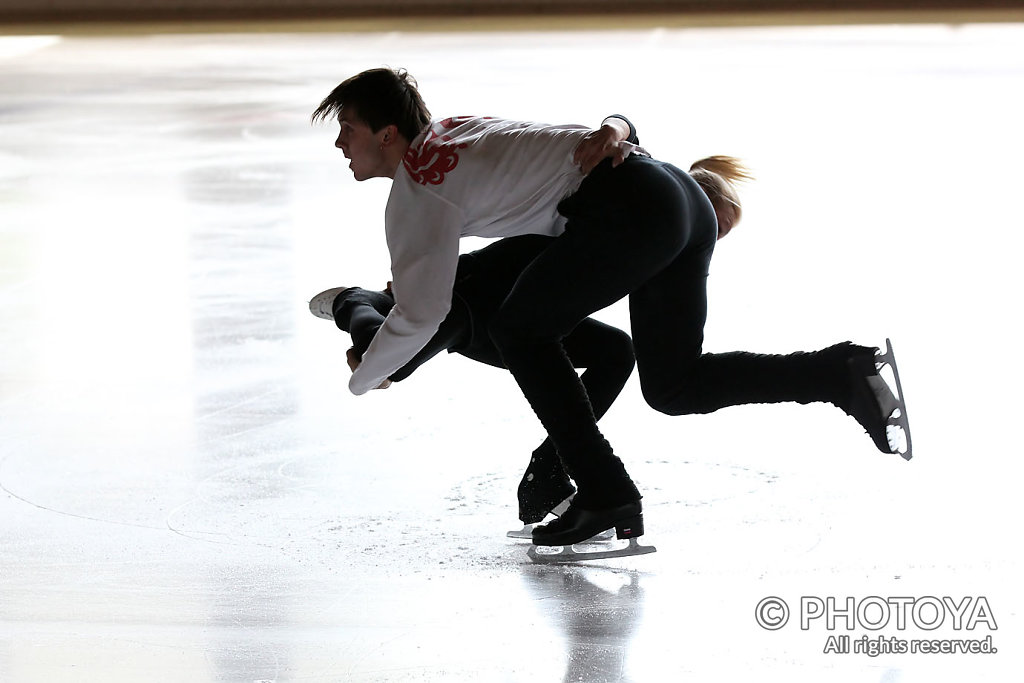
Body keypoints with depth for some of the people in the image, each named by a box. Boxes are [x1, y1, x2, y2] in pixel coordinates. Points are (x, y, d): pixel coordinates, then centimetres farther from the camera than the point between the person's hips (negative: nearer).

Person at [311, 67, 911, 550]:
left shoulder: (416, 188, -1)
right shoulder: (458, 132, 26)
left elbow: (420, 316, -2)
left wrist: (364, 378, 13)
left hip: (630, 208, -10)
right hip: (688, 198, 10)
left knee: (522, 332, 6)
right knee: (673, 387, 12)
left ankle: (606, 494, 2)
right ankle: (847, 373, 0)